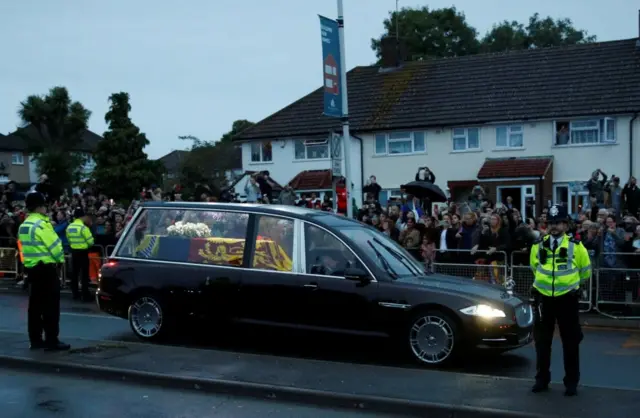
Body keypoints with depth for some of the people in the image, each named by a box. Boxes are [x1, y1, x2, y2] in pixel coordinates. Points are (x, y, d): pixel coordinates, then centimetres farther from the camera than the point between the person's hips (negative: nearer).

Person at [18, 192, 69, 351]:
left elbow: (28, 246, 16)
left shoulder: (24, 225, 12)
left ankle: (35, 340, 15)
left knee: (35, 305, 11)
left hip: (31, 267, 9)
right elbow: (54, 245, -14)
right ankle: (51, 341, -4)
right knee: (50, 305, -5)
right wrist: (60, 259, 3)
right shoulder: (41, 224, -16)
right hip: (46, 268, -9)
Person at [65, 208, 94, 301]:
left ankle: (75, 294, 17)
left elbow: (69, 239, 12)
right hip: (83, 252, -6)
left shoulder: (69, 227, 4)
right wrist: (87, 245, 7)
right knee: (84, 274, -3)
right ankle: (86, 296, -3)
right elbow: (91, 241, -14)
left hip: (73, 252, 6)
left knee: (75, 273, 12)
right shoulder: (83, 227, -16)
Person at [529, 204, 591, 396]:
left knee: (570, 342, 5)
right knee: (542, 341, 9)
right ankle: (542, 379, 21)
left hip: (567, 298, -2)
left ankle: (571, 382, 16)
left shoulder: (575, 246, -5)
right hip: (543, 297, 3)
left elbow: (585, 270, 9)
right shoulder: (538, 246, 3)